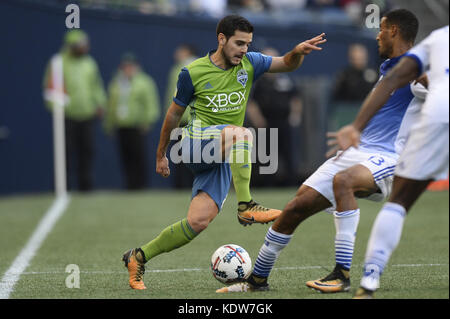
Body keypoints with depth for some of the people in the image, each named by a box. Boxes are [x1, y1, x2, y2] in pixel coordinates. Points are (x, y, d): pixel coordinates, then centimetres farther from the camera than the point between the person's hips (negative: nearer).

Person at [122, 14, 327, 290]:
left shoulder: (249, 64, 7)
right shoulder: (193, 73, -2)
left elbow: (287, 64, 0)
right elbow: (175, 113, 9)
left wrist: (298, 51, -24)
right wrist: (161, 154, 17)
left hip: (223, 159, 4)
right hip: (196, 140, -4)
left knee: (199, 221, -10)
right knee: (242, 133, -35)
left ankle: (138, 257, 5)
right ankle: (246, 206, -35)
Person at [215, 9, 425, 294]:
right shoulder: (386, 69, 20)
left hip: (387, 158, -9)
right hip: (357, 152, 9)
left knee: (343, 180, -41)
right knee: (295, 208, 2)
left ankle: (343, 275, -39)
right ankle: (258, 278, 19)